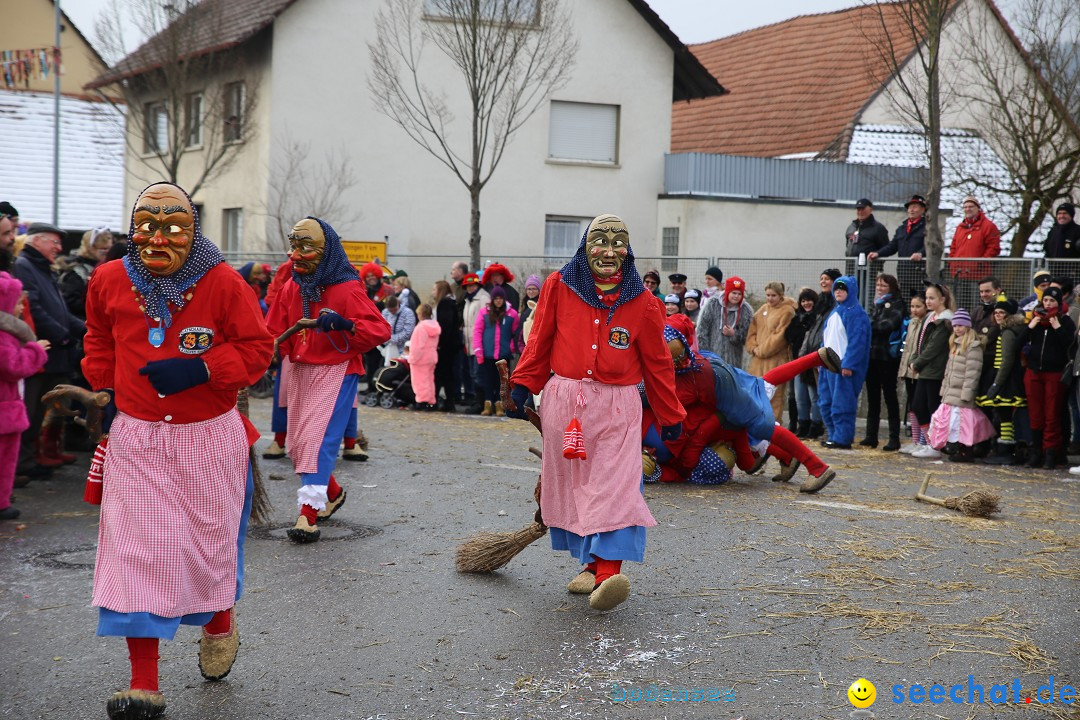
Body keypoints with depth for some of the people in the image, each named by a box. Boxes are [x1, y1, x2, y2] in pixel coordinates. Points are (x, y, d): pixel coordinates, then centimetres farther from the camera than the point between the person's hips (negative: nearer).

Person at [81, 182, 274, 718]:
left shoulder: (224, 283, -8)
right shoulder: (109, 281, 1)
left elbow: (257, 348, -6)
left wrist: (200, 369, -19)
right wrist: (106, 389, 11)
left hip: (209, 437, -1)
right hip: (137, 437, 1)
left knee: (210, 539, 11)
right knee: (137, 549, -6)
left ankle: (220, 624, 45)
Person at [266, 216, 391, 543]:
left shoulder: (348, 289, -12)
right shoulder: (291, 288, 8)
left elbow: (381, 330, -19)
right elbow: (276, 332, 11)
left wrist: (344, 323, -35)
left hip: (336, 371, -7)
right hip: (300, 370, 7)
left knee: (318, 439, -17)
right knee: (297, 443, 13)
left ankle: (309, 513, -17)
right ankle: (333, 493, 36)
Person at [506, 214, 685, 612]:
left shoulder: (642, 302, 3)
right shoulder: (559, 286, 3)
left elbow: (657, 363, 10)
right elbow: (540, 342, 11)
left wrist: (670, 415, 14)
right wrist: (522, 385, 6)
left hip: (617, 406, -1)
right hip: (564, 400, 2)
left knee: (615, 486, -14)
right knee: (572, 485, 5)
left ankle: (607, 572, -22)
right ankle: (592, 564, 17)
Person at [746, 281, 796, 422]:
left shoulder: (787, 311, -6)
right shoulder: (762, 310, 15)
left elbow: (780, 335, -12)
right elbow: (752, 331, 15)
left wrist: (762, 350, -11)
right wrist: (754, 348, -2)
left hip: (776, 359, -7)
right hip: (758, 359, 7)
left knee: (774, 393, -5)